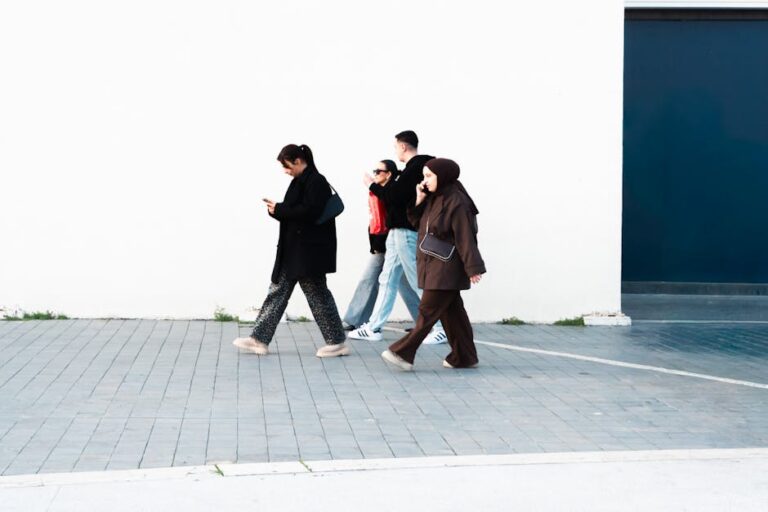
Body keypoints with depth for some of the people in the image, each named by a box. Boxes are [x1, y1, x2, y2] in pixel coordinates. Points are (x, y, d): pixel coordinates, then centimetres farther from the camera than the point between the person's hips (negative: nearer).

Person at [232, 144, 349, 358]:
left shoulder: (316, 182, -15)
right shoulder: (300, 181, 14)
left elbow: (309, 212, -25)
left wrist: (279, 210, -16)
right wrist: (277, 209, -2)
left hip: (308, 251, -10)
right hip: (294, 251, 10)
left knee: (318, 295, -1)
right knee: (278, 292, 9)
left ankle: (337, 342, 10)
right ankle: (259, 339, 12)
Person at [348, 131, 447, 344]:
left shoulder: (415, 167, -17)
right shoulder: (418, 166, 13)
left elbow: (395, 196, -20)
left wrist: (372, 185, -7)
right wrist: (381, 188, 8)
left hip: (406, 231, -10)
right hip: (399, 231, 10)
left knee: (419, 281, -4)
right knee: (388, 280, 11)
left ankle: (442, 328, 3)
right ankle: (374, 328, 15)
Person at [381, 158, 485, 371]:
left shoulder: (456, 202, -16)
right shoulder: (433, 199, 11)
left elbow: (465, 238, -18)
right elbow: (418, 221, 16)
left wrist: (473, 268, -19)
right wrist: (419, 201, 1)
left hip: (446, 268, -9)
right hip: (434, 265, 9)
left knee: (428, 311, -6)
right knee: (451, 311, 12)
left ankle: (403, 353, -5)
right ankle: (464, 357, 17)